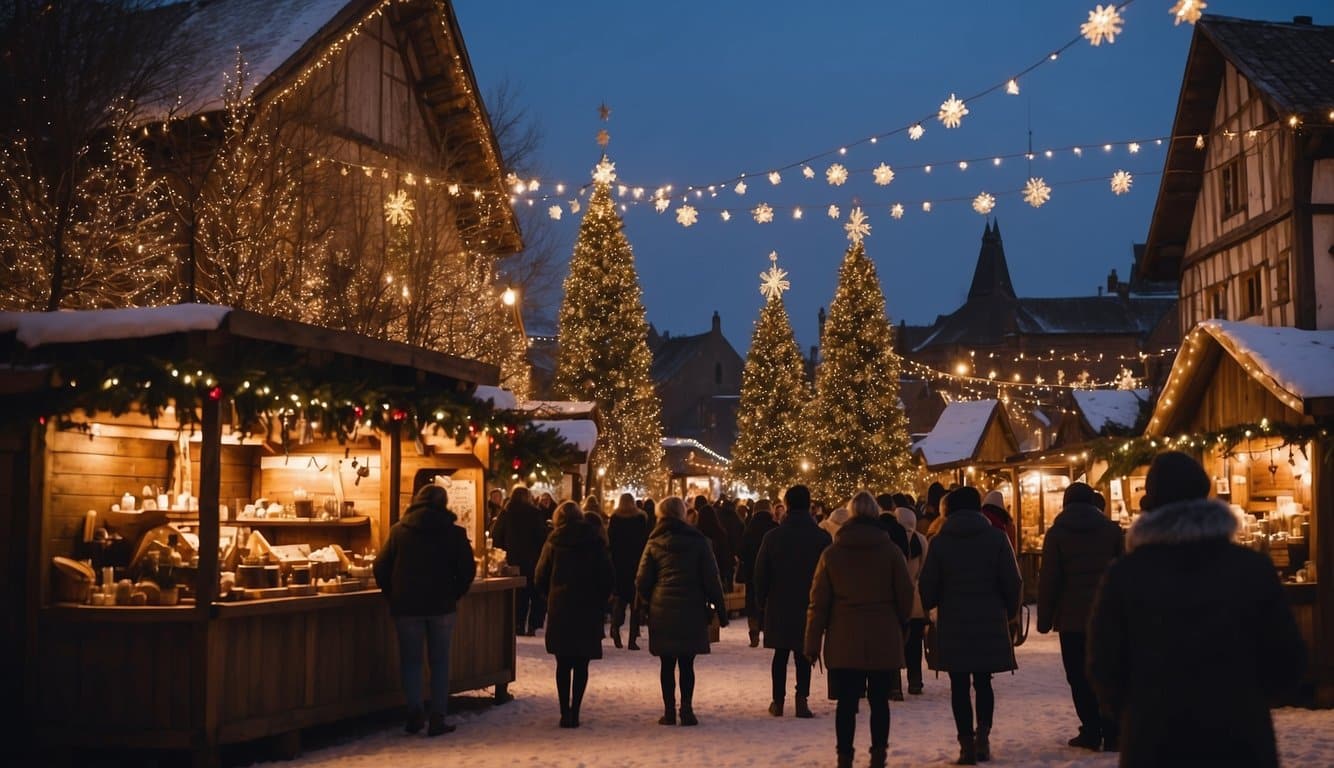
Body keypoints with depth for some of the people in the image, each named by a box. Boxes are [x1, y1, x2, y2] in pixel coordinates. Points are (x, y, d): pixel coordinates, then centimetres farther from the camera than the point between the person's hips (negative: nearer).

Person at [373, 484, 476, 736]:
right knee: (439, 661, 7)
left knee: (411, 659, 10)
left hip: (407, 605, 0)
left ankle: (414, 711, -3)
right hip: (442, 606, 0)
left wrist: (392, 596, 12)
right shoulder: (454, 532, 0)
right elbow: (467, 569, -3)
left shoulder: (399, 530, 1)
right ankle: (438, 718, 4)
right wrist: (454, 595, 10)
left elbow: (381, 568, -1)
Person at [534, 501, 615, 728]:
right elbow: (608, 576, -3)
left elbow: (540, 579, -2)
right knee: (581, 665, 5)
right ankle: (574, 712, 0)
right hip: (588, 610, 0)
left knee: (563, 664, 8)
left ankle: (565, 712, 5)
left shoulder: (554, 541, 0)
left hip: (560, 609, 0)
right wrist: (599, 600, 9)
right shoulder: (594, 540, 1)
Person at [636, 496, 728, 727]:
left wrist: (650, 603, 19)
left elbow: (642, 582, 2)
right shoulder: (698, 542, -1)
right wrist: (720, 610, 4)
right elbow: (711, 580, -2)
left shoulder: (654, 544, 3)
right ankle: (687, 710, -1)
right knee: (687, 664, 5)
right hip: (692, 611, -1)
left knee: (667, 664, 8)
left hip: (661, 612, 1)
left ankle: (669, 711, 7)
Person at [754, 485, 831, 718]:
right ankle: (802, 699, -7)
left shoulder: (772, 537, -5)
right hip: (809, 606, -1)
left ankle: (778, 701, 12)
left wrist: (761, 602, 10)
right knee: (804, 654, 3)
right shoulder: (822, 538, -5)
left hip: (779, 605, 1)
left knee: (781, 653, 10)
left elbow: (761, 574, -1)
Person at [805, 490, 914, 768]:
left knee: (846, 702, 4)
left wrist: (813, 642, 6)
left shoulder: (831, 553, 1)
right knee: (879, 701, 8)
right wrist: (898, 625, 19)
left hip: (844, 641, 0)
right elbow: (905, 596, 2)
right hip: (884, 640, 0)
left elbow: (818, 602, 1)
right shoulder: (891, 551, -2)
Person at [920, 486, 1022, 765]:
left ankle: (967, 744, 1)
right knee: (983, 681, 14)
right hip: (990, 622, 1)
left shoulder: (939, 542, -3)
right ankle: (983, 733, -1)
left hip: (953, 624, -1)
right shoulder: (996, 538, -1)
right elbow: (1012, 582, -2)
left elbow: (927, 587, -3)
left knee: (959, 685, 5)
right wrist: (1009, 612, 13)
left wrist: (929, 607, 18)